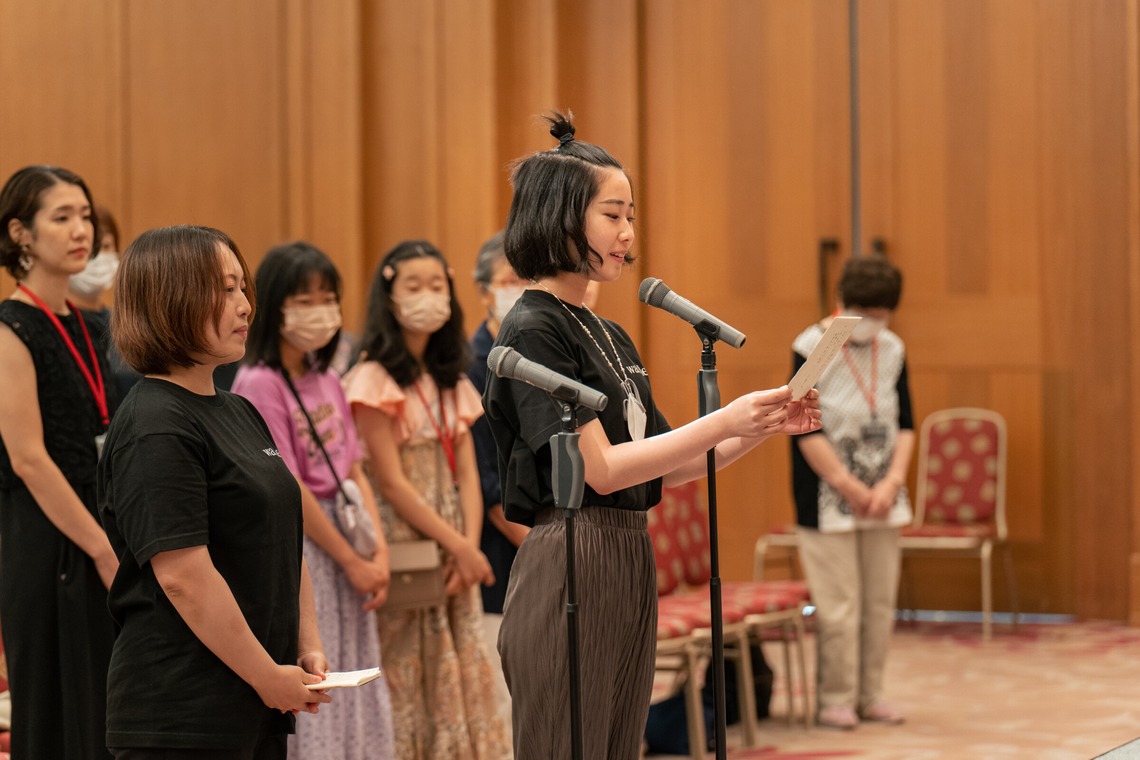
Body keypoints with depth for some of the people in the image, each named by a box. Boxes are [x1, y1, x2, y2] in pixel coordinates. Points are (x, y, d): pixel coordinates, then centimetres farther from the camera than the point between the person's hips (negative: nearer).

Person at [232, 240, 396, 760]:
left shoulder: (328, 382, 11)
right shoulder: (259, 384, -12)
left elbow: (355, 473, 10)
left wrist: (379, 552, -3)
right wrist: (352, 561, -13)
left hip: (344, 544, 8)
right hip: (291, 550, -8)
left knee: (354, 696, 9)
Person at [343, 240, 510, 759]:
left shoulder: (452, 382, 13)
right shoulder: (375, 379, -8)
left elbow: (467, 474, 7)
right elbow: (392, 483, -13)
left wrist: (468, 545, -9)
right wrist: (460, 548, -14)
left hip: (452, 554, 7)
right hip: (403, 549, -7)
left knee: (462, 675, 5)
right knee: (407, 680, -5)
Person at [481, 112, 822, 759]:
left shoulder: (611, 336, 17)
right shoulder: (534, 331, -11)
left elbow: (667, 467, 16)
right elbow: (601, 468, -17)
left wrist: (765, 426, 4)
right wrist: (725, 422, -18)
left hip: (630, 563, 9)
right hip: (570, 567, -9)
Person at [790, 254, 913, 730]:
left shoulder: (892, 350, 6)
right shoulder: (811, 349, -10)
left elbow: (905, 423, 7)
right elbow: (806, 430, -13)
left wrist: (892, 481, -7)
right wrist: (850, 486, -13)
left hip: (881, 497, 5)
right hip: (827, 498, -5)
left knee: (880, 600, 7)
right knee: (839, 604, -5)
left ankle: (869, 694, 18)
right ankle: (836, 699, 5)